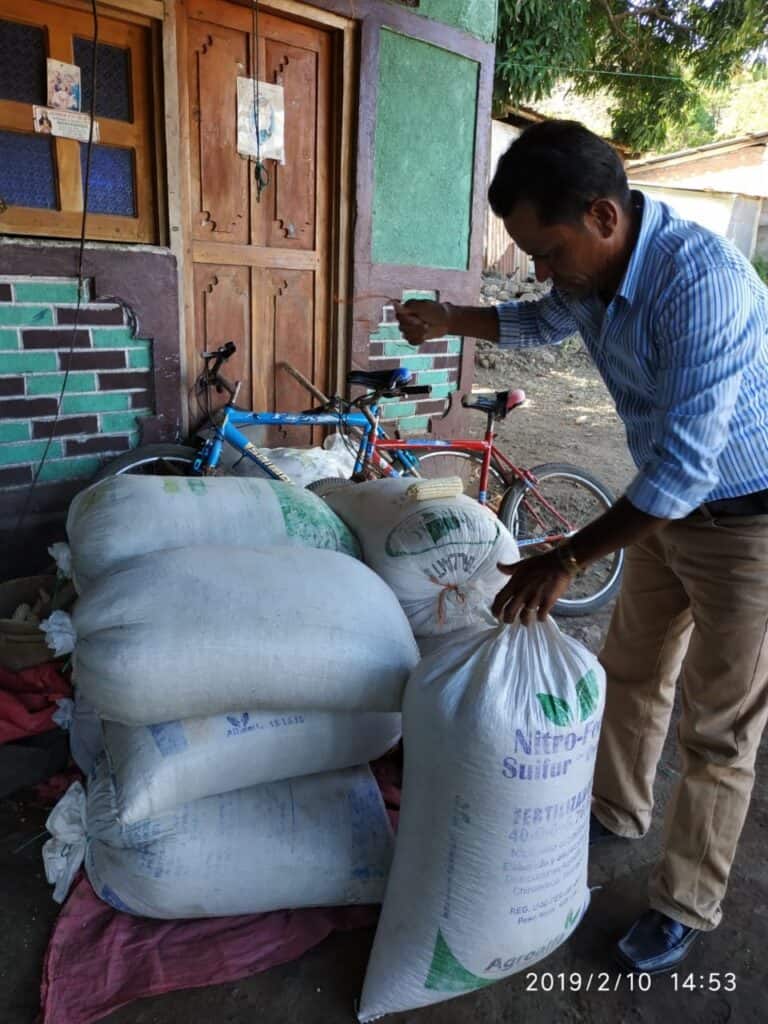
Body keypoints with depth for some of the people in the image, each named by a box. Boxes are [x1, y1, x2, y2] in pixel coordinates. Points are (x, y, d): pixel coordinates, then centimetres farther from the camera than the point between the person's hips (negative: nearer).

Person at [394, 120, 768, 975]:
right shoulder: (593, 270, -6)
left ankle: (684, 905, 24)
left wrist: (564, 561, -29)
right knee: (630, 670, 19)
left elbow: (684, 467, -34)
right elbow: (543, 322, 19)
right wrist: (448, 320, 10)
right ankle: (617, 812, 42)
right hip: (669, 504, 8)